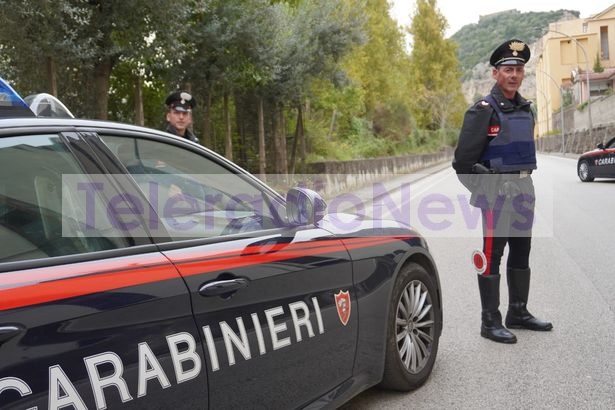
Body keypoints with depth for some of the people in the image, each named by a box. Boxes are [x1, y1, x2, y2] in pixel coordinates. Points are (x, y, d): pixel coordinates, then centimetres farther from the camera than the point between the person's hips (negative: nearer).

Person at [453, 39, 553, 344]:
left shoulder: (526, 109, 13)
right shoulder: (483, 110, -11)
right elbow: (463, 159, -14)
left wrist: (526, 185, 16)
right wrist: (483, 190, -10)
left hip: (524, 191, 8)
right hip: (496, 193, -8)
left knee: (521, 254, 15)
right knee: (491, 256, -3)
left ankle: (518, 313, 28)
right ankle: (490, 322, 5)